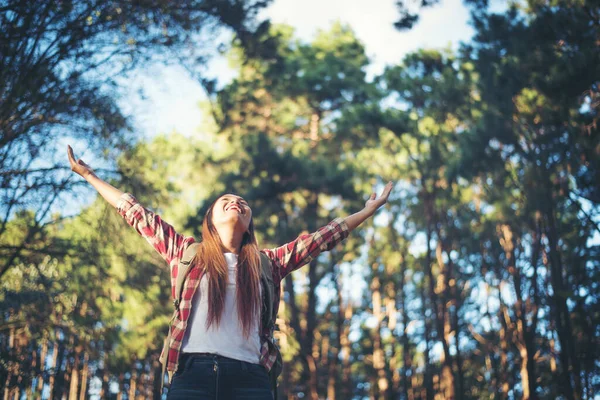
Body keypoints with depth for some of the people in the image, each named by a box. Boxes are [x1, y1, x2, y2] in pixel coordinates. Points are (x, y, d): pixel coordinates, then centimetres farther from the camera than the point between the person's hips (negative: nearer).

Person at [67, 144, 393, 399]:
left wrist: (367, 211, 33)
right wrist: (89, 175, 27)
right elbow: (138, 216, 22)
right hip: (193, 374, -1)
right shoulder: (186, 252, 19)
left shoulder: (268, 263, 21)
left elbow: (318, 240, 27)